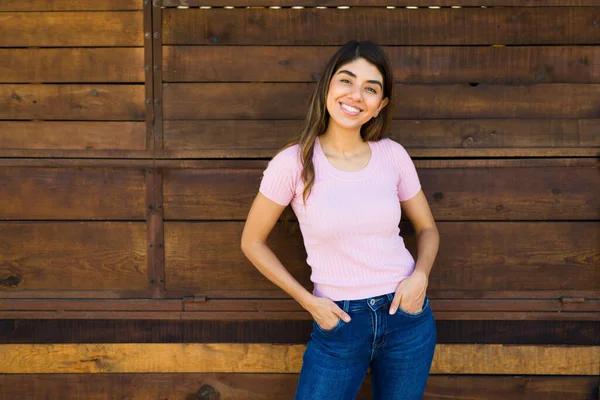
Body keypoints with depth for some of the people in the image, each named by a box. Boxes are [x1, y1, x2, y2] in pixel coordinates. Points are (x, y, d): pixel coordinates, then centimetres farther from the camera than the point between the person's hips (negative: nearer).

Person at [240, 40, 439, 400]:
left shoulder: (392, 155, -4)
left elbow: (427, 229, 10)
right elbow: (253, 242, 0)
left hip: (407, 316, 2)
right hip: (339, 323, -2)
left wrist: (420, 276, -9)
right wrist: (307, 300, -7)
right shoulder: (294, 163, -11)